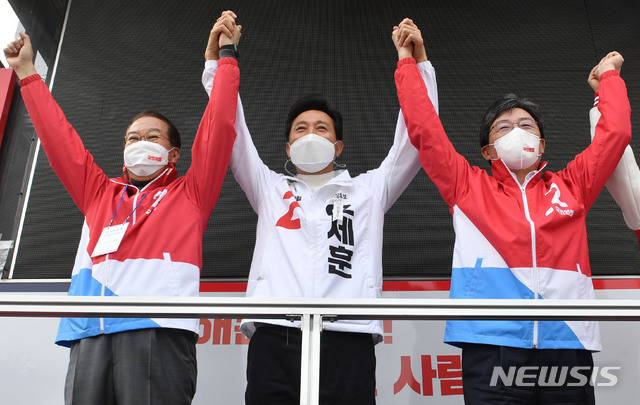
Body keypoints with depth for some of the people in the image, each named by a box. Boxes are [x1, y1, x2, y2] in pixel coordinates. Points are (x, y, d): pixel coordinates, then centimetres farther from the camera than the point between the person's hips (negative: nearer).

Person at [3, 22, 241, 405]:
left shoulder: (190, 194, 15)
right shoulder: (100, 194, 26)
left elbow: (218, 128, 11)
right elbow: (59, 138, 30)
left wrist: (225, 57, 15)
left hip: (158, 332, -3)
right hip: (90, 335, 4)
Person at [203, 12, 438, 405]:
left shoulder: (369, 190, 21)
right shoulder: (269, 189, 23)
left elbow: (414, 138, 14)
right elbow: (231, 132, 16)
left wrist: (418, 64, 9)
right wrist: (216, 62, 10)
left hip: (348, 339, 0)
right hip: (274, 338, 1)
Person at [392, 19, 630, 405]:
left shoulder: (570, 187, 15)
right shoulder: (469, 187, 10)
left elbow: (615, 132, 15)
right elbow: (424, 129, 6)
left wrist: (608, 76, 29)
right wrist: (407, 61, 13)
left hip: (567, 343, 2)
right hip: (492, 343, -2)